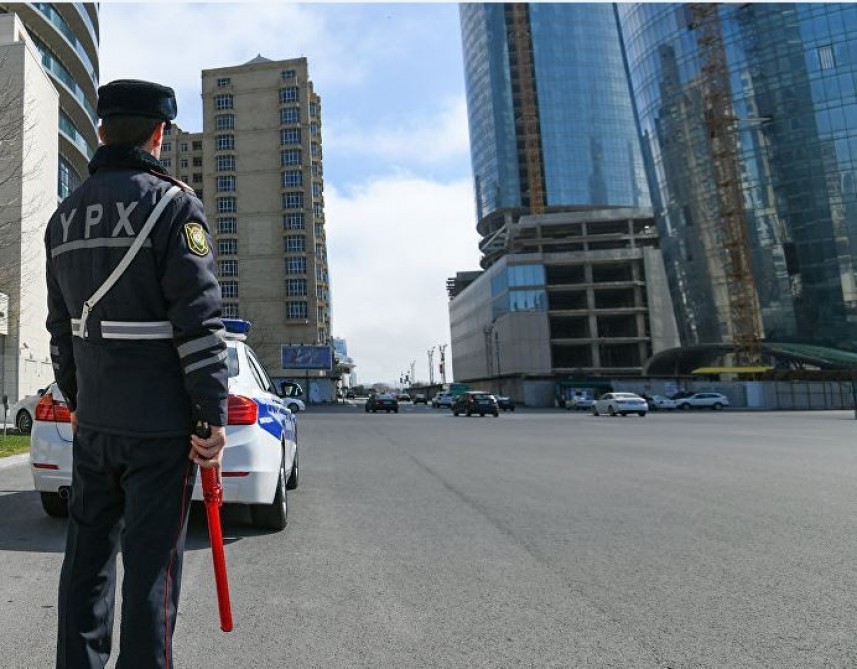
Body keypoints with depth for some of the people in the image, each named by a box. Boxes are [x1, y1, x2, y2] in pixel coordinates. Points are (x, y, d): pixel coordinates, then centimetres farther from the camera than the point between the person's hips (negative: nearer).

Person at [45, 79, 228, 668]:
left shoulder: (66, 215, 13)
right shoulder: (173, 204, -9)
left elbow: (61, 324, 17)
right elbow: (199, 321, -16)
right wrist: (213, 417, -13)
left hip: (93, 421, 7)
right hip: (160, 425, -7)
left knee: (88, 555, 17)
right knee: (152, 564, 1)